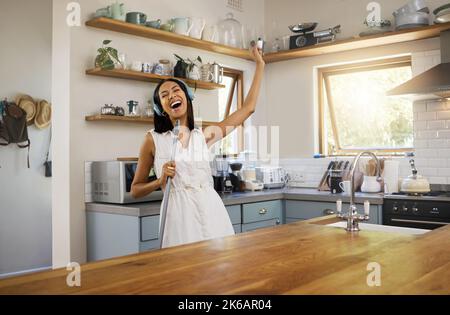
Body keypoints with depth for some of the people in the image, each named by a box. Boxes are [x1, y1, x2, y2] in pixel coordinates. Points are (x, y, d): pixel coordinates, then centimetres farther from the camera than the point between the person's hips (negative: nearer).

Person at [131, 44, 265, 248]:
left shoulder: (204, 135, 12)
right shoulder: (153, 139, 5)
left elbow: (248, 108, 16)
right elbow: (135, 190, 11)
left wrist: (260, 64, 19)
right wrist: (160, 182, -9)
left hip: (212, 209, 3)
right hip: (180, 213, -3)